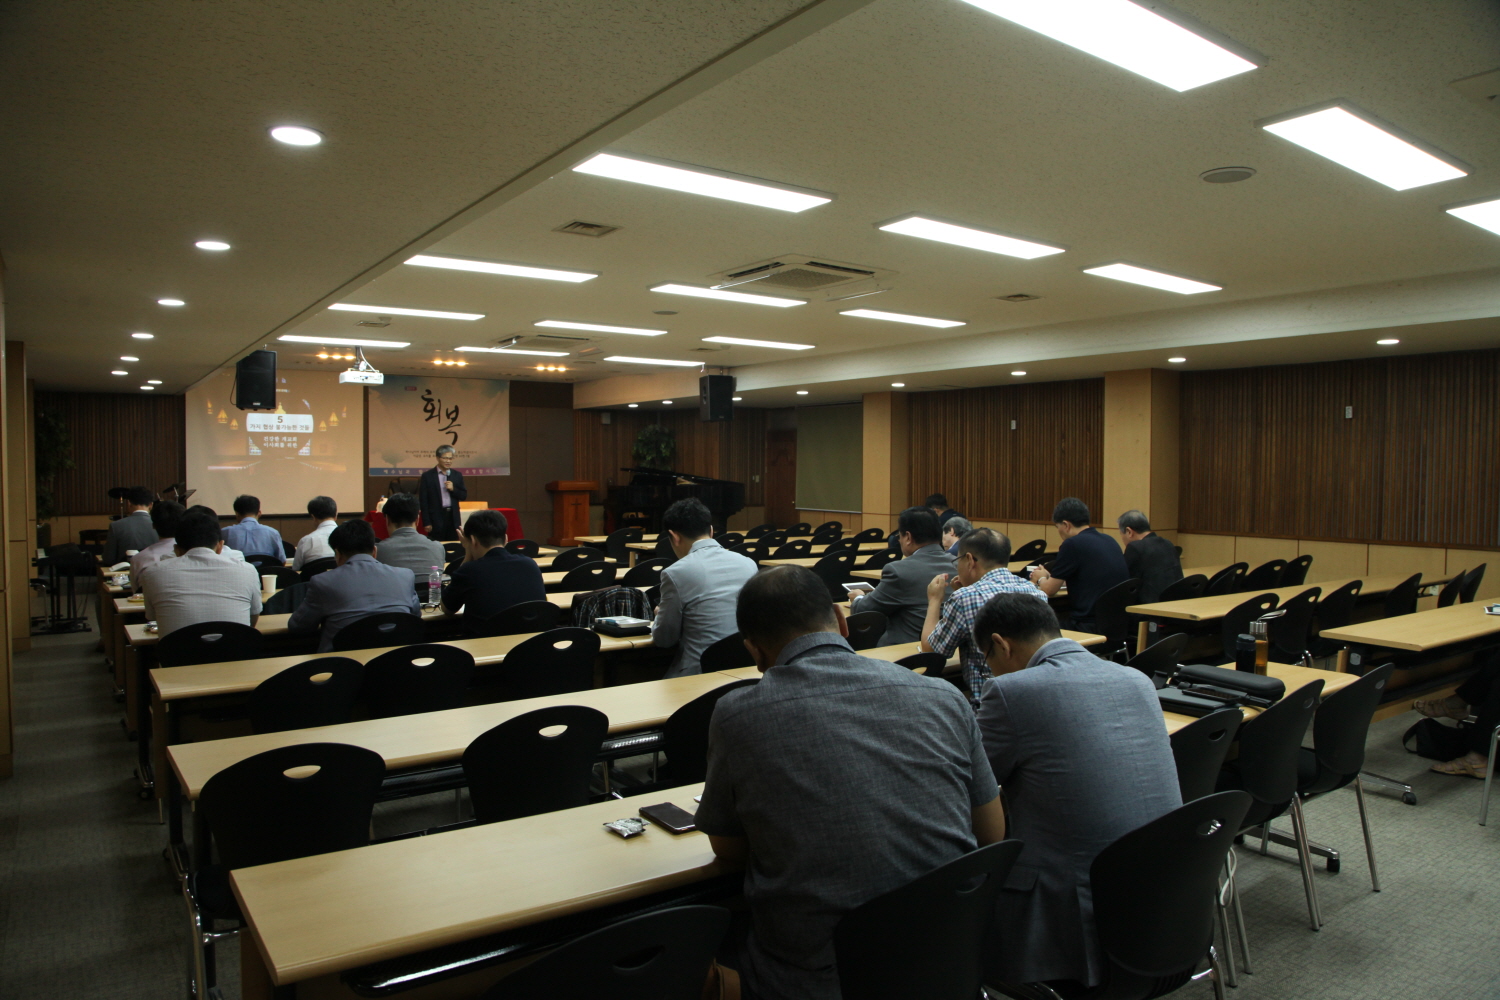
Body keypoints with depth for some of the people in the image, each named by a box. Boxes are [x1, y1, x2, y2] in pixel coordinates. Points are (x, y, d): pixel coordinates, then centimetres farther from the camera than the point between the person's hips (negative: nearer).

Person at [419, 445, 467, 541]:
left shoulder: (457, 475, 9)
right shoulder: (427, 476, -1)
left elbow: (464, 496, 11)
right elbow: (423, 501, -3)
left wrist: (453, 489, -9)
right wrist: (427, 523, -7)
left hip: (453, 518, 3)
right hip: (436, 518, -3)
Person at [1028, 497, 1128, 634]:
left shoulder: (1072, 544, -12)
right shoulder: (1110, 541, 10)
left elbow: (1049, 591, -4)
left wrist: (1041, 578, 18)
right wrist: (1049, 576, 31)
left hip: (1091, 627, -8)